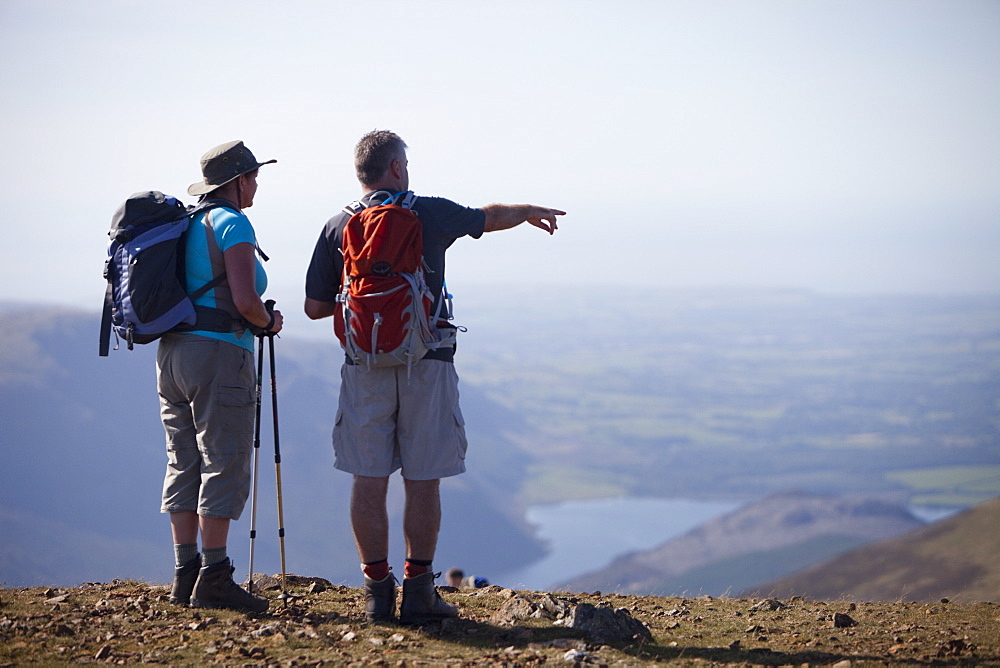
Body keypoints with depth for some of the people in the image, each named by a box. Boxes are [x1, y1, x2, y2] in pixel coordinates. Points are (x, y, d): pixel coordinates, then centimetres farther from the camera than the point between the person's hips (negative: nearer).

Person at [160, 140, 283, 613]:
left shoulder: (186, 223, 16)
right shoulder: (232, 224, -9)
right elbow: (244, 299, -19)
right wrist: (268, 323, 2)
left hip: (171, 350, 9)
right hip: (218, 352, -9)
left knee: (184, 463, 9)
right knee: (224, 463, -6)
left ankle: (185, 574, 9)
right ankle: (213, 578, -10)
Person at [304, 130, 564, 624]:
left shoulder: (338, 228, 3)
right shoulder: (431, 214, 1)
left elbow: (315, 307, 5)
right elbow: (492, 217, 20)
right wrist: (531, 211, 41)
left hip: (365, 365, 1)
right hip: (425, 362, -1)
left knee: (369, 480, 5)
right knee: (422, 481, 3)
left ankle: (377, 590, 5)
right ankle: (418, 591, 4)